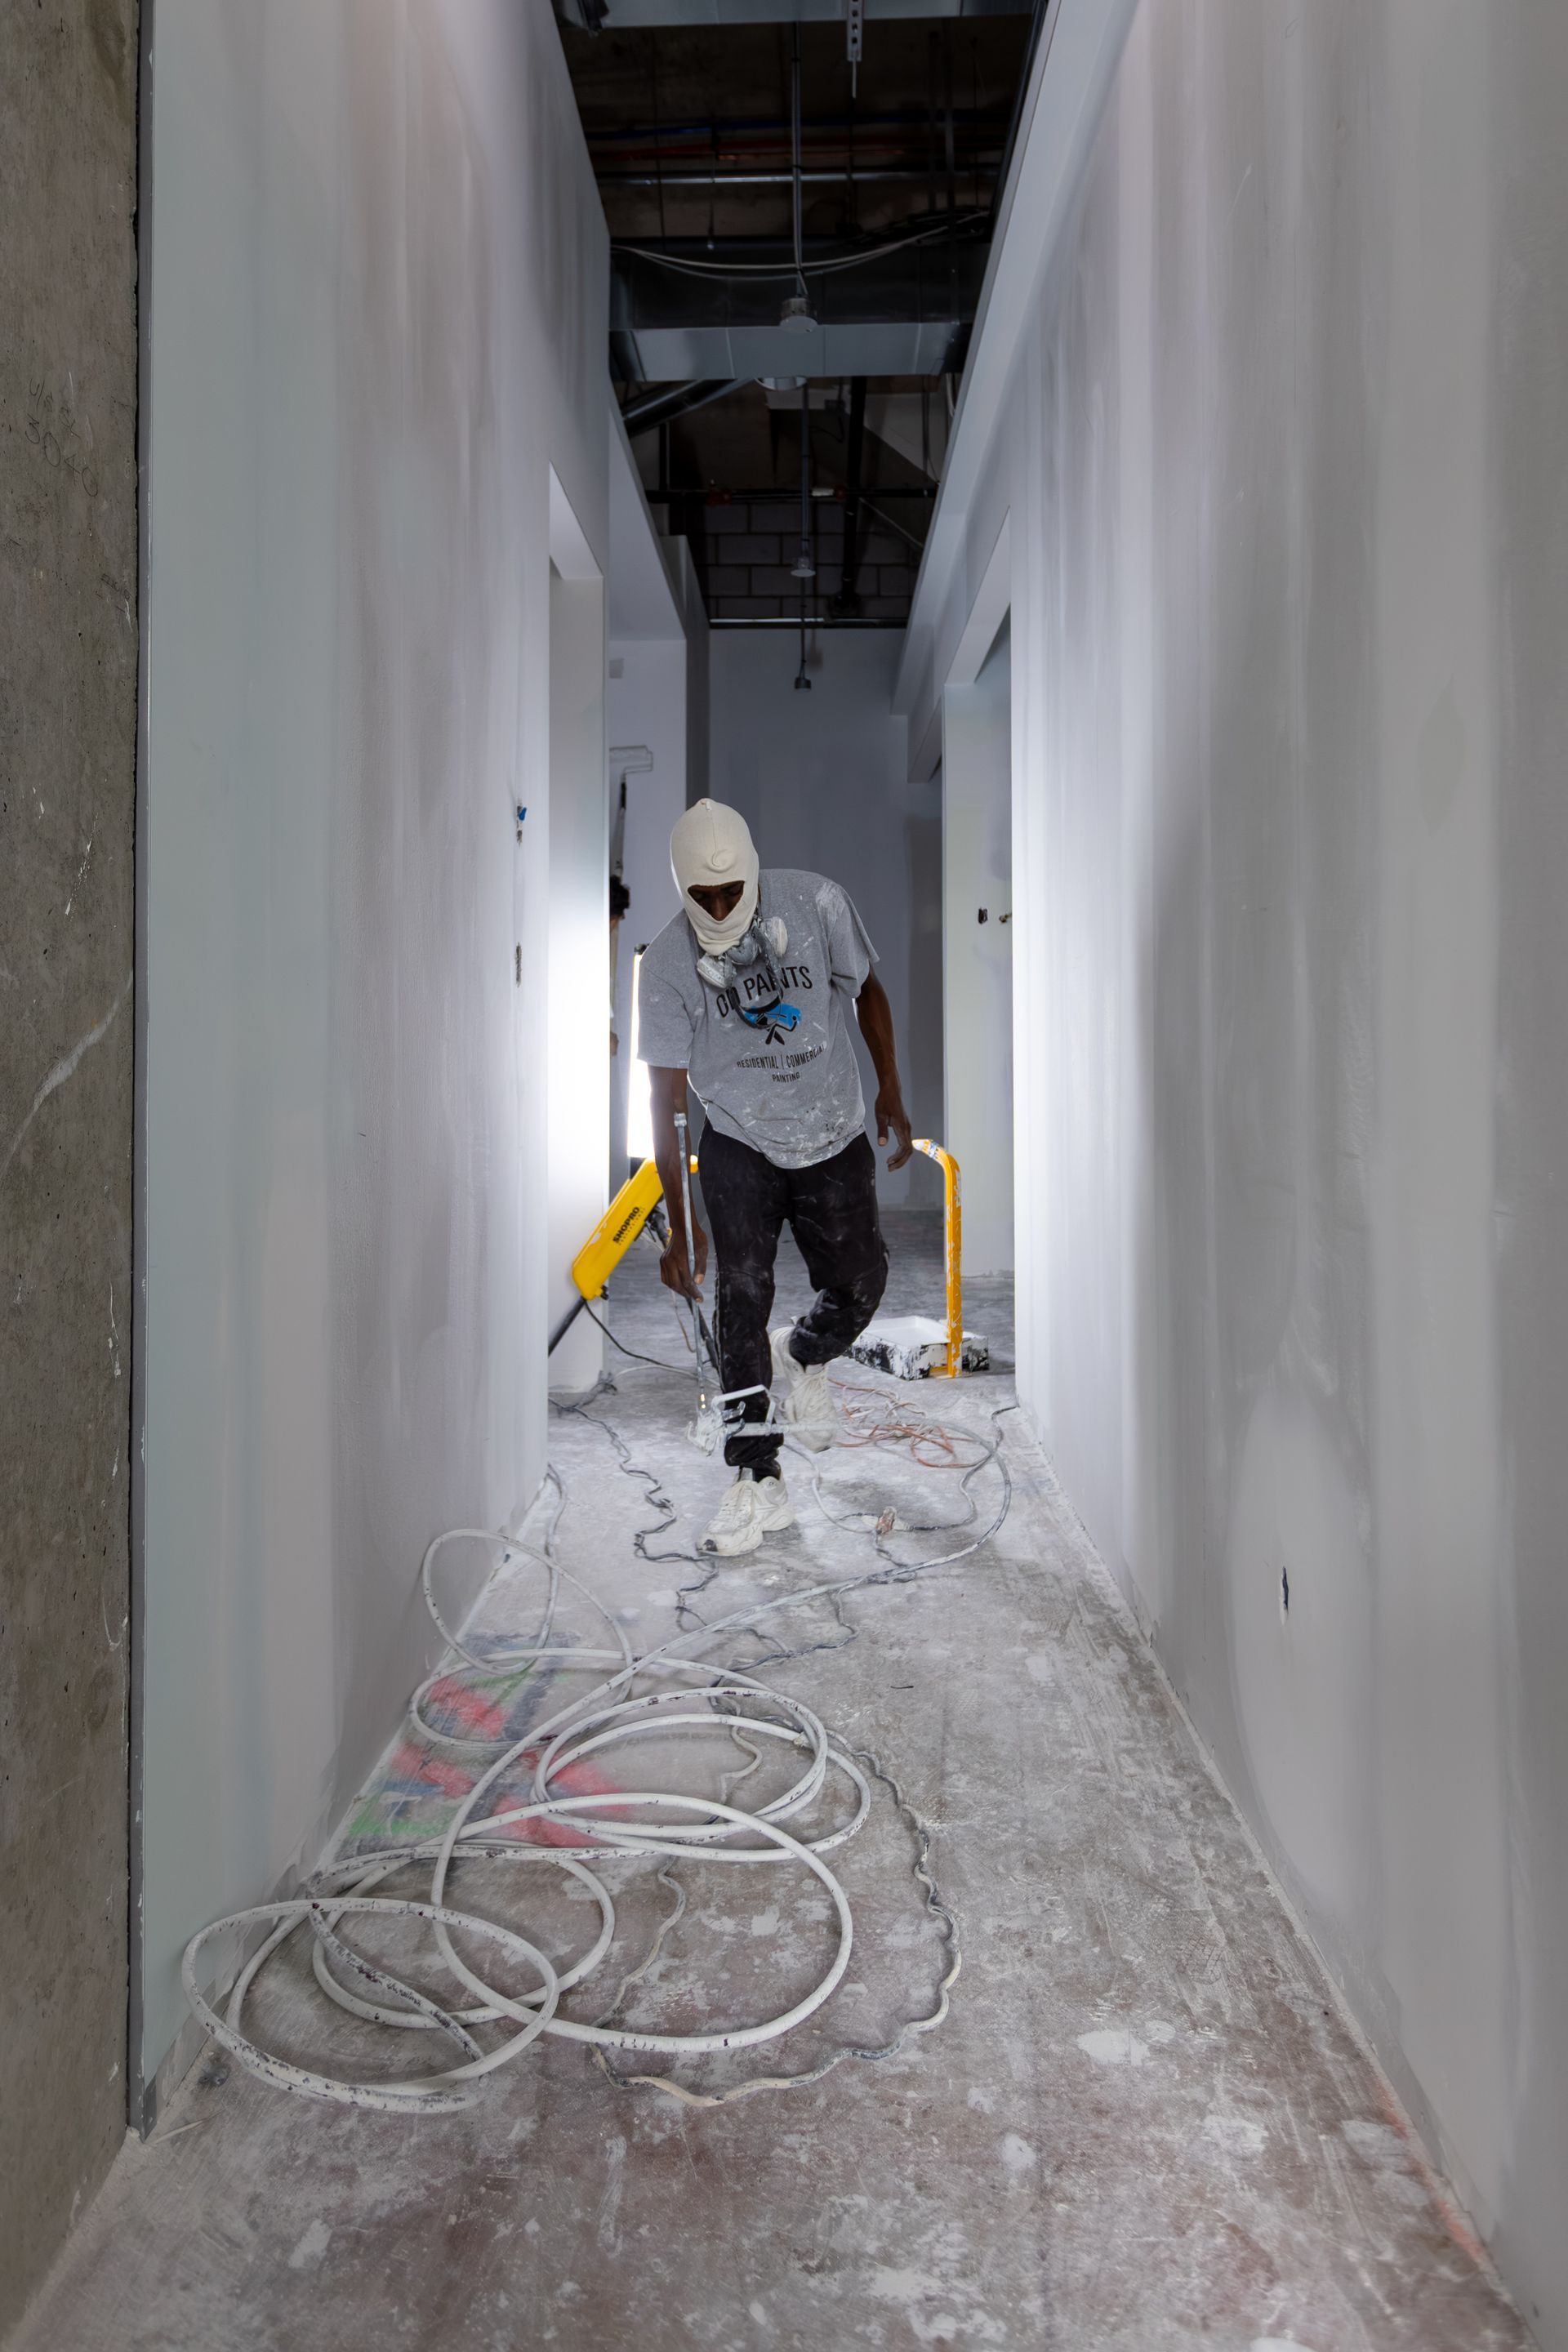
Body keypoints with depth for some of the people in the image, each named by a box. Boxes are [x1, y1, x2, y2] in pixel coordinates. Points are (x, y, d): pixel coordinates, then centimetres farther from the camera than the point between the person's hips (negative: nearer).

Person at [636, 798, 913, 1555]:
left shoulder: (816, 903, -15)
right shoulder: (667, 965, -17)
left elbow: (867, 989, 4)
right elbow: (665, 1101, -14)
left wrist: (890, 1091, 4)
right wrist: (679, 1222, -16)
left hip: (835, 1138, 2)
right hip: (739, 1147, -1)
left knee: (858, 1288, 7)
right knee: (741, 1301, -12)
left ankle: (802, 1358, 43)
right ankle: (757, 1482, -2)